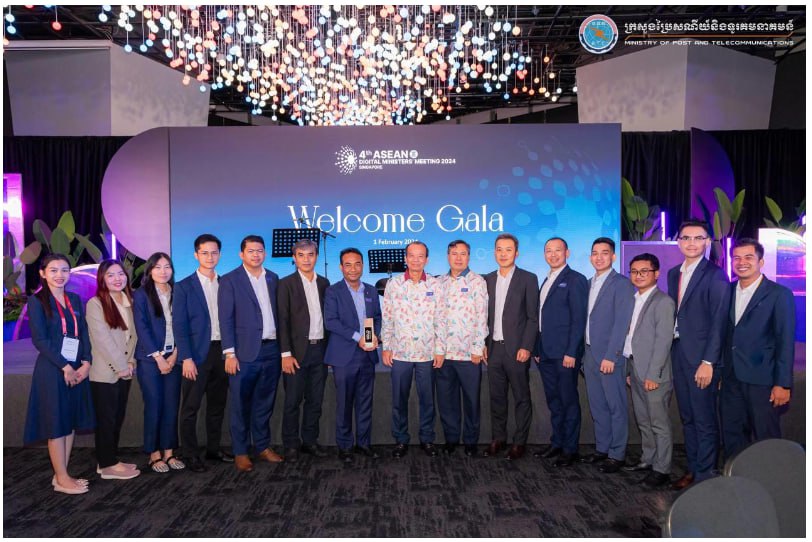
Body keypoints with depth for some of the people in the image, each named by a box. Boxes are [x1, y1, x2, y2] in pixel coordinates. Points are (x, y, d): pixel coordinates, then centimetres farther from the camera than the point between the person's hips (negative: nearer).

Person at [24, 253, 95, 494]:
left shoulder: (75, 300, 11)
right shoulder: (37, 301, -4)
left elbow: (84, 333, 8)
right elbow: (39, 339, -11)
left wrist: (86, 363, -5)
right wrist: (64, 367, -14)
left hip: (77, 369, 6)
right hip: (52, 370, -5)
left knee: (71, 422, 10)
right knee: (57, 424, 1)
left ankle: (62, 474, 21)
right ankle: (61, 479, 12)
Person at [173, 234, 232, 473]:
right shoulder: (184, 287, -3)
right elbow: (179, 326, -7)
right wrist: (186, 358, -13)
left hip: (221, 352, 4)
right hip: (197, 354, -4)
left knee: (217, 404, 13)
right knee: (190, 407, 3)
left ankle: (213, 449, 27)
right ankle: (191, 455, 15)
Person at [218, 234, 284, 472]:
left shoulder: (273, 278, 11)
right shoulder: (230, 281, -2)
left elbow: (277, 313, 11)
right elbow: (225, 320, -6)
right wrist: (230, 353, -12)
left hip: (271, 350, 4)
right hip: (245, 353, -4)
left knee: (264, 403, 14)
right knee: (241, 405, 5)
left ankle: (263, 447, 27)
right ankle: (240, 453, 17)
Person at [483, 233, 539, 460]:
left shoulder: (528, 279, -3)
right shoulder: (487, 280, 10)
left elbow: (533, 317, -5)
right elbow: (485, 315, 12)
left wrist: (526, 347, -12)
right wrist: (484, 344, 5)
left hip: (516, 349, -4)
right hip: (493, 348, 4)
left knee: (521, 397, 5)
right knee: (497, 397, 11)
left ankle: (519, 442, 16)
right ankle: (498, 439, 23)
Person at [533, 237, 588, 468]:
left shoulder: (575, 280, -7)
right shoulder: (546, 281, 17)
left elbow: (579, 319, -12)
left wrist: (571, 352, -17)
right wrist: (538, 349, 13)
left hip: (565, 354, -7)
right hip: (546, 353, 7)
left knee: (568, 401, 2)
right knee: (553, 401, 14)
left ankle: (570, 449, 12)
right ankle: (556, 443, 24)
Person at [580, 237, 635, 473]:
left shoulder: (622, 284, -8)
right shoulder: (589, 284, 13)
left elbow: (621, 323, -14)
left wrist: (610, 356, -18)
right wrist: (584, 352, 9)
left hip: (609, 356, -7)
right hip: (590, 354, 7)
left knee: (616, 407, 3)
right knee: (597, 406, 14)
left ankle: (616, 454, 13)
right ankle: (601, 449, 26)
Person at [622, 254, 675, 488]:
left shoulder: (663, 302, -10)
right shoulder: (634, 300, 14)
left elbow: (663, 341, -16)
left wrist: (653, 374, -18)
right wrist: (629, 370, 12)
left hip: (653, 373, -8)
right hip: (635, 370, 8)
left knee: (659, 423, 1)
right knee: (643, 421, 17)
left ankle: (661, 469, 10)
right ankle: (648, 459, 29)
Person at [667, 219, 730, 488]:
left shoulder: (715, 275, -9)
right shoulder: (673, 274, 12)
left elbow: (718, 322, -13)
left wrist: (708, 362, -17)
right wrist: (671, 351, 6)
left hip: (701, 357, -7)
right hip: (678, 353, 7)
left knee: (705, 420, 2)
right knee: (687, 418, 15)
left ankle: (705, 476, 15)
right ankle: (692, 469, 27)